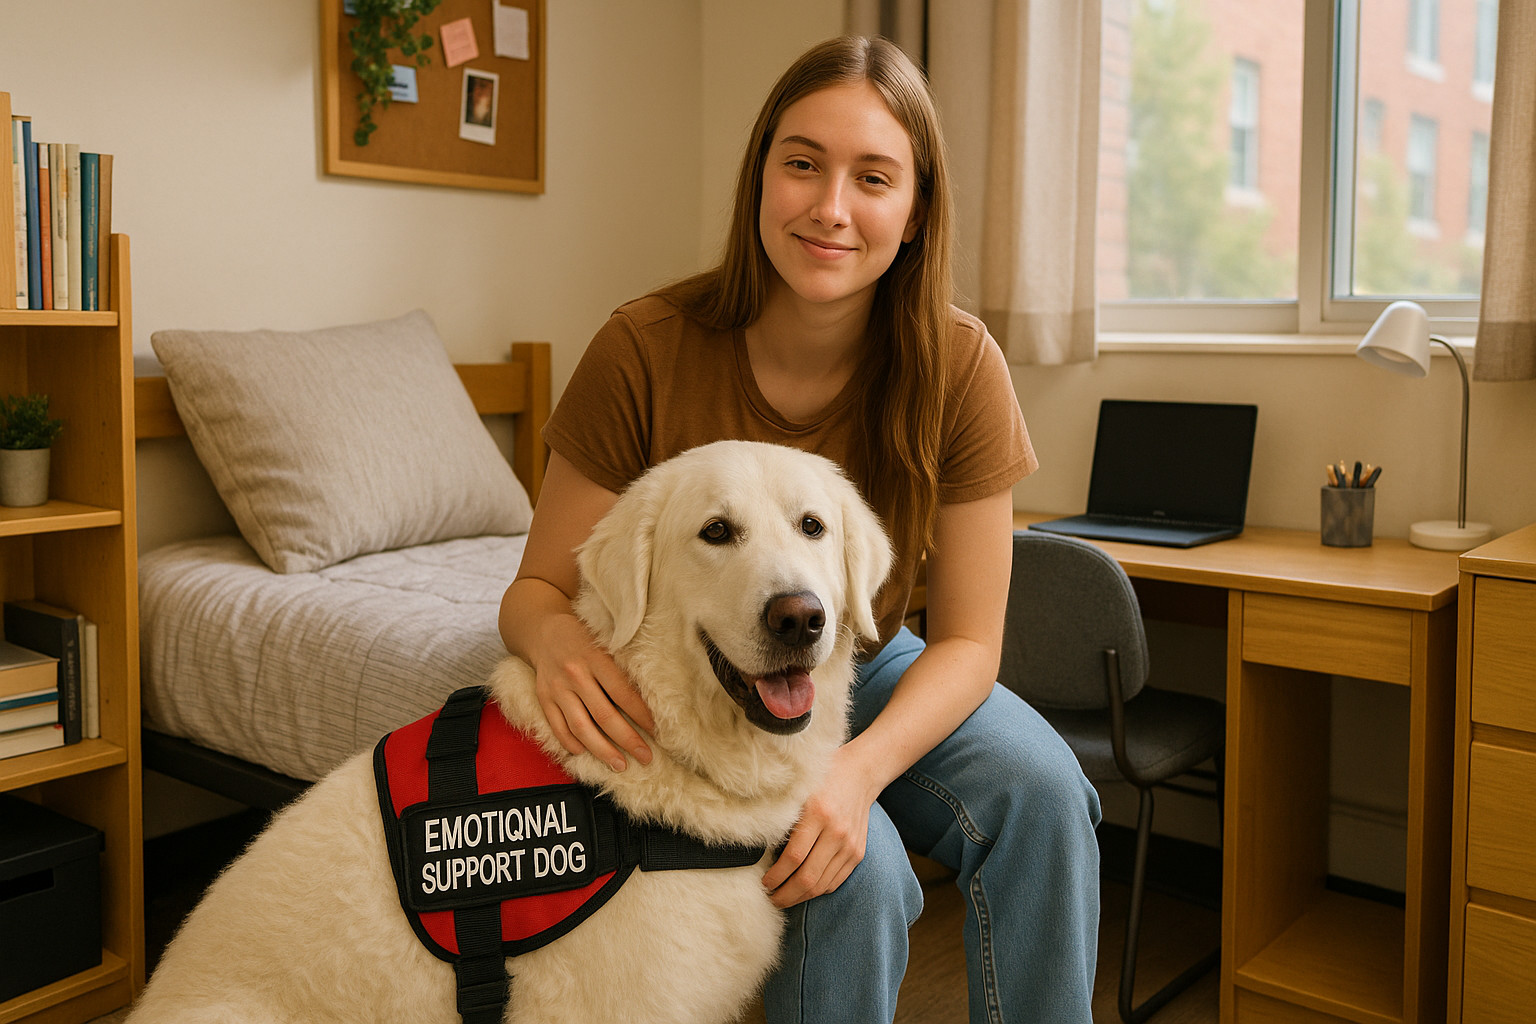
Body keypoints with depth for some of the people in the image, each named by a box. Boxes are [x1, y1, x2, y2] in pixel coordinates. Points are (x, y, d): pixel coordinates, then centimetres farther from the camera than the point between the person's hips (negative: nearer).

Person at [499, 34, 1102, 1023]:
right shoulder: (647, 350, -21)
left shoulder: (958, 366, -17)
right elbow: (537, 587, -12)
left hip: (872, 674, 3)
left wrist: (861, 769, -32)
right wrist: (555, 636, -37)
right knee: (860, 874, -28)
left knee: (1039, 790, -24)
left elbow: (967, 640, -13)